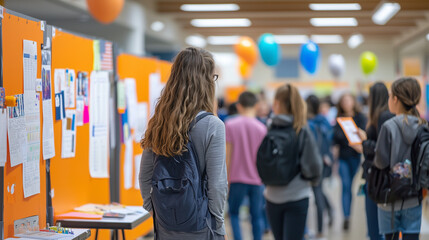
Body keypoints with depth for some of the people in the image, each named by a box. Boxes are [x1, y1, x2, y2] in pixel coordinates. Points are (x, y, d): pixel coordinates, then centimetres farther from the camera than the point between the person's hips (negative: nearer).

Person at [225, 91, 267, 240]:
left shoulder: (230, 125, -6)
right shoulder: (261, 128, -2)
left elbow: (227, 155, -5)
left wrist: (226, 179, 2)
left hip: (237, 178, -1)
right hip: (257, 179, 1)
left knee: (234, 213, 13)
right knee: (256, 216, 9)